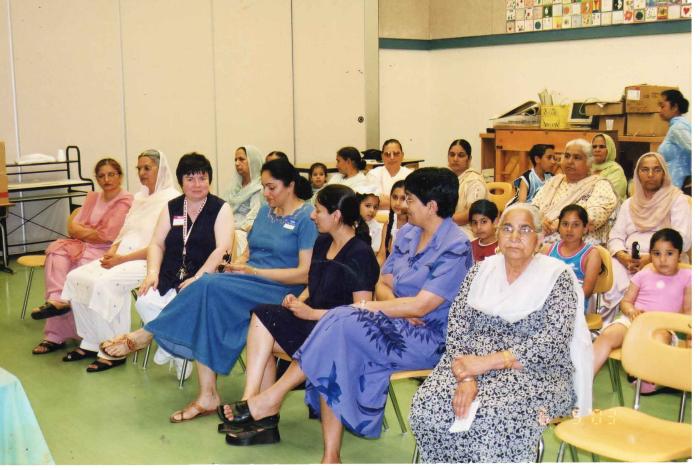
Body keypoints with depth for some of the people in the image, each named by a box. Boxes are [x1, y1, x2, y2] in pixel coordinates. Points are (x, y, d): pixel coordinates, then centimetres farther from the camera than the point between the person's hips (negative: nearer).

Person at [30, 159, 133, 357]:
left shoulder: (126, 201, -6)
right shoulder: (92, 197, 18)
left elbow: (107, 237, -13)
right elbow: (72, 228, 8)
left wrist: (81, 230, 0)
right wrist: (91, 232, -11)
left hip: (106, 252, -6)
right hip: (84, 247, 7)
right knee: (57, 252, -22)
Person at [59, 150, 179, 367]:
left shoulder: (171, 200, -8)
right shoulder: (140, 197, 19)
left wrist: (122, 259, -19)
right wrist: (112, 250, -3)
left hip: (149, 261, -9)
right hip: (124, 255, 9)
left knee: (104, 283, -30)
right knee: (76, 277, -9)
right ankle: (91, 342, -2)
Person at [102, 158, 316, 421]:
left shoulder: (306, 217, -5)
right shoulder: (266, 211, 19)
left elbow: (305, 273, -12)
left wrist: (254, 271, -12)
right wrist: (240, 264, -4)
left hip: (279, 291, -7)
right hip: (250, 281, 7)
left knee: (211, 288, -29)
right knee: (207, 288, -25)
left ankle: (146, 334, -13)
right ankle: (207, 396, -26)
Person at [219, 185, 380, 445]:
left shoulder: (361, 254, -12)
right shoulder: (322, 243, 13)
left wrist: (312, 313, -18)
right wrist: (298, 300, 1)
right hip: (311, 320, 8)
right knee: (260, 317, -17)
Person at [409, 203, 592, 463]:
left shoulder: (558, 276, 0)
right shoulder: (481, 271, 12)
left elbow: (553, 343, -12)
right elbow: (457, 328, 3)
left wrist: (487, 362, -19)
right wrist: (465, 378, -16)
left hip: (536, 372, -4)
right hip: (474, 366, 4)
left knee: (493, 415, -35)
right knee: (428, 405, -24)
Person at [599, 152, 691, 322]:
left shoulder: (677, 200, 8)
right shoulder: (629, 204, 22)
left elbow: (682, 239, -4)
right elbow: (615, 237, 13)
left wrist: (651, 258, -17)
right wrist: (623, 256, -10)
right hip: (628, 260, 3)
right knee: (612, 271, -30)